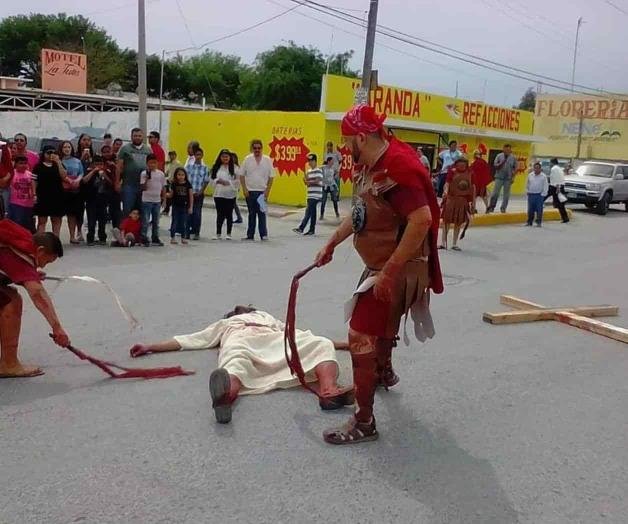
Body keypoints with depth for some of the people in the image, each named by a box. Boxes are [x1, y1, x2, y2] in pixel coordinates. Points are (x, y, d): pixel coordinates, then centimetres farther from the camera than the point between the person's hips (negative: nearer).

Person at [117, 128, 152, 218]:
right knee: (127, 210, -2)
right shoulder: (125, 148, 4)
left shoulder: (148, 149, 13)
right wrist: (117, 182, -5)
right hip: (129, 184, -3)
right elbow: (119, 167, 1)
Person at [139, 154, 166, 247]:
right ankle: (144, 239, 3)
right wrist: (147, 179, -27)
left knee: (156, 221, 12)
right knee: (145, 221, -2)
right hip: (147, 200, -4)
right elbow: (143, 187, -14)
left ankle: (155, 239, 21)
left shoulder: (161, 174, 5)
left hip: (157, 201, 4)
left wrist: (163, 198, 7)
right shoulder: (144, 173, -8)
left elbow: (163, 187, 11)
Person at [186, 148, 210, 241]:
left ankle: (196, 233, 7)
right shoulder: (188, 166, 3)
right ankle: (188, 232, 10)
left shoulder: (205, 168, 1)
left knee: (197, 213, 1)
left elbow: (206, 182, 2)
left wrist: (201, 191, -7)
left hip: (199, 194, -1)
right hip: (189, 193, 1)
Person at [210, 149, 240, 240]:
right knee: (219, 214, 5)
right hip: (218, 194, 2)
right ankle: (218, 234, 12)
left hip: (230, 195, -2)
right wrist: (218, 181, -12)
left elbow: (237, 181, -7)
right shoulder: (216, 168, 7)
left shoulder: (234, 168, -2)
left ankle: (229, 234, 14)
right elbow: (211, 180, 6)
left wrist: (228, 182, -17)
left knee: (229, 214, 5)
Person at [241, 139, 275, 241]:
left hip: (262, 191, -1)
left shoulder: (267, 160, 1)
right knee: (251, 214, 7)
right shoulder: (247, 159, 2)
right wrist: (244, 189, -4)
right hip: (250, 191, 1)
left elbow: (271, 177, 2)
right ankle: (250, 235, 13)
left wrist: (267, 191, -5)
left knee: (262, 213, -1)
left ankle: (263, 234, 3)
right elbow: (242, 175, 4)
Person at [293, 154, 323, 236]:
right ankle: (312, 230, 12)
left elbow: (318, 181, -18)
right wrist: (305, 179, -2)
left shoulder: (318, 171, -7)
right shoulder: (308, 171, 17)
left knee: (308, 212, -11)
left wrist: (309, 182, -7)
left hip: (315, 195, -8)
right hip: (310, 195, 8)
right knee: (312, 213, 10)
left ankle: (301, 228, -14)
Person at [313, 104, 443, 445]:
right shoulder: (370, 165, 7)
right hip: (380, 266, 10)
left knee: (362, 337, -9)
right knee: (380, 325, 30)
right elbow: (359, 214, 19)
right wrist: (331, 245, 21)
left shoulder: (398, 167, -26)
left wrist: (390, 272, -32)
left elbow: (421, 220, -33)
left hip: (397, 271, -10)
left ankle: (364, 422, 2)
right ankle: (385, 372, 58)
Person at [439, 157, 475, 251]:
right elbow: (447, 183, -12)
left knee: (458, 222, 8)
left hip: (463, 200, 2)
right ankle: (443, 243, 9)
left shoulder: (470, 173, 2)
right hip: (451, 198, -2)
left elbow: (473, 187, 7)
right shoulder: (452, 171, -5)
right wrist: (445, 191, -33)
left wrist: (473, 201, 7)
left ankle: (455, 244, 18)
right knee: (446, 220, 1)